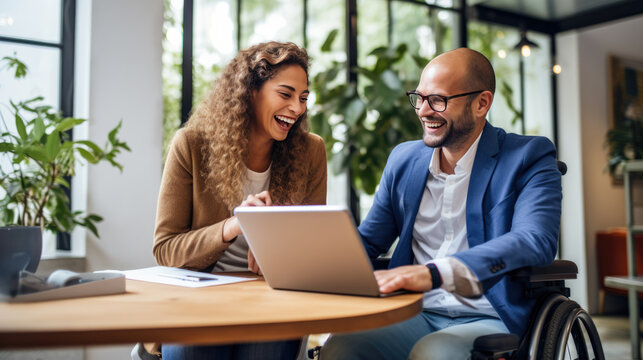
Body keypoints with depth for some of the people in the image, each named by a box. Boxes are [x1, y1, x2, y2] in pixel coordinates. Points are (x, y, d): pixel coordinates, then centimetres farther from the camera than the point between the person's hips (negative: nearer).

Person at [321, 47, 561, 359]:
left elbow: (535, 241, -20)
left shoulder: (529, 157, -1)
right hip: (415, 314, 4)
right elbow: (367, 241, 19)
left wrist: (434, 272, -35)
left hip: (487, 319, -4)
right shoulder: (404, 159, 14)